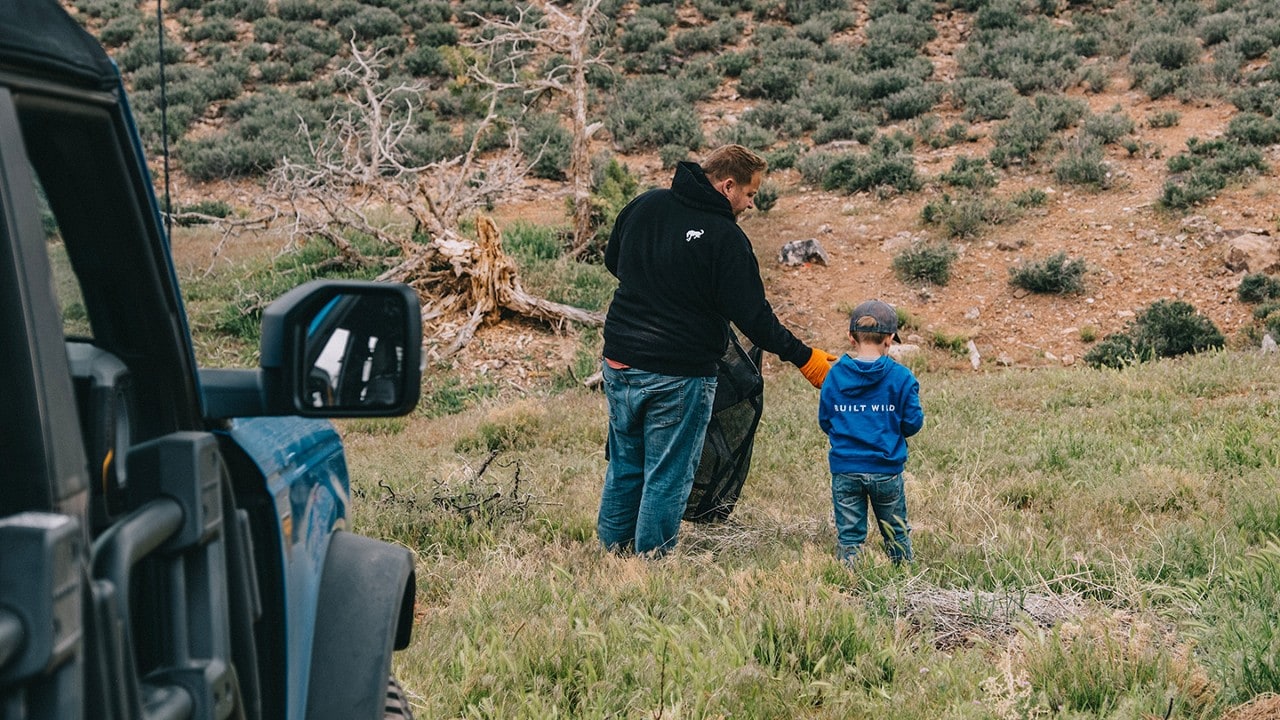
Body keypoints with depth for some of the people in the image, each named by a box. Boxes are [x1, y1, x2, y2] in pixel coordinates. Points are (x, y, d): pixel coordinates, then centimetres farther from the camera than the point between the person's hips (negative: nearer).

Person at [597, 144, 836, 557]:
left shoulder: (644, 205, 3)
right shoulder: (726, 238, -16)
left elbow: (612, 261, 18)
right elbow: (753, 316, -15)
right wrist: (804, 357, -5)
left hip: (620, 363, 6)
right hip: (680, 376, -6)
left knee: (624, 466, 19)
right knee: (667, 477, 6)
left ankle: (611, 552, 27)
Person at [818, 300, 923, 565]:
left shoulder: (834, 375, -2)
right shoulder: (901, 377, -8)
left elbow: (825, 422, 5)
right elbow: (913, 423, -4)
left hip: (844, 470, 1)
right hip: (886, 470, -1)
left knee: (849, 533, 8)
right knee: (896, 533, 16)